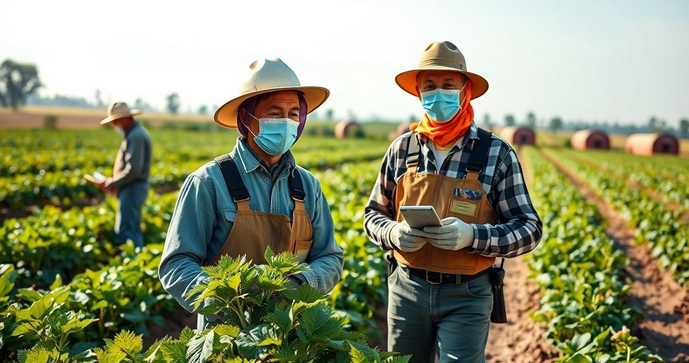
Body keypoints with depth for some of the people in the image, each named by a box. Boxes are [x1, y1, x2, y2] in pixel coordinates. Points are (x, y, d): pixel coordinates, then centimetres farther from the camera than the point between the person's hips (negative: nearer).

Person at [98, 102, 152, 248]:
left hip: (132, 189, -11)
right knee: (133, 229, 15)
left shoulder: (136, 136, -18)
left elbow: (133, 170, -25)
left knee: (125, 230, -10)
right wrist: (114, 183, 10)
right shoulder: (135, 133, 15)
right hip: (133, 188, 11)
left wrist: (112, 183, -14)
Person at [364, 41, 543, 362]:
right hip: (407, 289, 3)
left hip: (466, 297, -2)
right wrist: (393, 233, -13)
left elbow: (529, 230, -6)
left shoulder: (497, 154, -6)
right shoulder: (402, 148, 2)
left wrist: (472, 236, -23)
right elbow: (374, 214, 11)